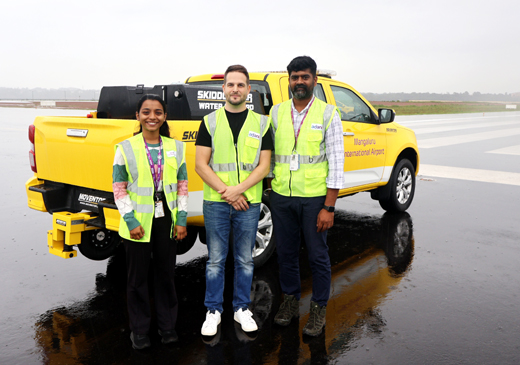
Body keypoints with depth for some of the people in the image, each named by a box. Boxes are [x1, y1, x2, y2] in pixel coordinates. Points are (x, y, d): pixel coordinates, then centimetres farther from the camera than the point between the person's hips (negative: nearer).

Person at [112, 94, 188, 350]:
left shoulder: (176, 147, 5)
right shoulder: (126, 148, -3)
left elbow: (183, 185, 7)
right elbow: (119, 188, -3)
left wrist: (181, 219, 0)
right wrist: (131, 221, -11)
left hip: (166, 221, 2)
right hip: (138, 223, -2)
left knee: (166, 274, 12)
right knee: (137, 278, 9)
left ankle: (167, 325, 30)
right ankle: (139, 329, 26)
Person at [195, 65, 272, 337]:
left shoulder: (260, 123, 5)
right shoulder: (210, 121, 3)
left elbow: (264, 166, 0)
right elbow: (200, 164, -2)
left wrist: (238, 189, -14)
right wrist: (225, 192, -12)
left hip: (249, 202, 1)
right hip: (215, 202, -1)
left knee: (245, 260, 11)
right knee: (215, 260, 7)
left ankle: (242, 308, 26)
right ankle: (213, 310, 21)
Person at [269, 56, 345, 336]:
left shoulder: (328, 114, -4)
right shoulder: (277, 112, 6)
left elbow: (336, 163, -7)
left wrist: (329, 208, -12)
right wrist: (271, 188, 6)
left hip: (314, 198, -3)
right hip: (281, 197, 3)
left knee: (318, 256, 7)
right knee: (285, 253, 14)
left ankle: (319, 308, 26)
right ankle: (290, 300, 34)